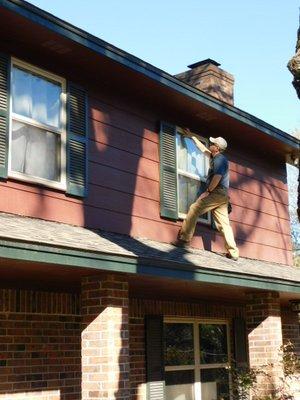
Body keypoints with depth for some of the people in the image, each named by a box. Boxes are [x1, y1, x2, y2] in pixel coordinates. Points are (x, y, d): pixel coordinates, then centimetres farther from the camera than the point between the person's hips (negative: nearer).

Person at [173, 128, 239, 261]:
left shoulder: (219, 159, -7)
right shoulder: (215, 157, 23)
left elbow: (217, 177, -19)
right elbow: (203, 148, 37)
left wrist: (207, 192, -16)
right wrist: (191, 136, 42)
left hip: (217, 193, -10)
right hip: (222, 195, 10)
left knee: (194, 209, -12)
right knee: (224, 224, 4)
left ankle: (184, 240, -16)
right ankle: (233, 252, -1)